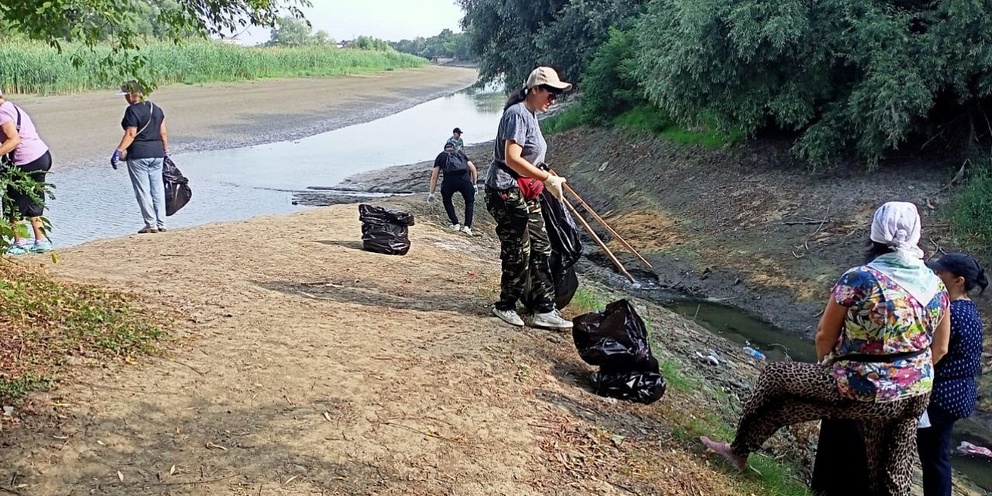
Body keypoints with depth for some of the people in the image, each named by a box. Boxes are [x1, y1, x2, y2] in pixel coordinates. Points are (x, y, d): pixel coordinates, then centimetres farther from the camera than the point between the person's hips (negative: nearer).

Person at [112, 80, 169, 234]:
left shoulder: (132, 110, -10)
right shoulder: (156, 109, 11)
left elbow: (130, 135, -15)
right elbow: (163, 133, 11)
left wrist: (118, 152, -13)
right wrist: (166, 152, 18)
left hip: (138, 155, -7)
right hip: (157, 153, 7)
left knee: (143, 191, -1)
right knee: (158, 189, 10)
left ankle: (151, 224, -1)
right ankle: (161, 224, 12)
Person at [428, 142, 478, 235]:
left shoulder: (441, 155, 27)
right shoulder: (460, 153, 32)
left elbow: (434, 177, 22)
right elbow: (473, 169, 21)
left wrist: (431, 194, 25)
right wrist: (474, 184, 26)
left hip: (449, 180, -1)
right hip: (465, 179, 1)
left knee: (446, 201, 27)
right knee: (469, 202, 22)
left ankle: (455, 224, 21)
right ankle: (467, 226, 9)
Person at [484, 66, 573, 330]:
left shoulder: (531, 114, 13)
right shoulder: (517, 114, -17)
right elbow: (511, 159, -26)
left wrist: (548, 177, 15)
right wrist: (547, 179, -27)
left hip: (525, 194, 10)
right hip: (506, 191, -10)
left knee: (541, 248, 8)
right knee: (518, 252, -2)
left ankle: (544, 310, 13)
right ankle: (505, 306, 17)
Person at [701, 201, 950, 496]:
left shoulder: (858, 279, -16)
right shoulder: (936, 286, 0)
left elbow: (824, 337, -6)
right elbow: (940, 349, 10)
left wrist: (826, 367, 15)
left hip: (867, 392, -5)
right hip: (916, 396, 5)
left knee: (775, 378, 13)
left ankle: (740, 450, 28)